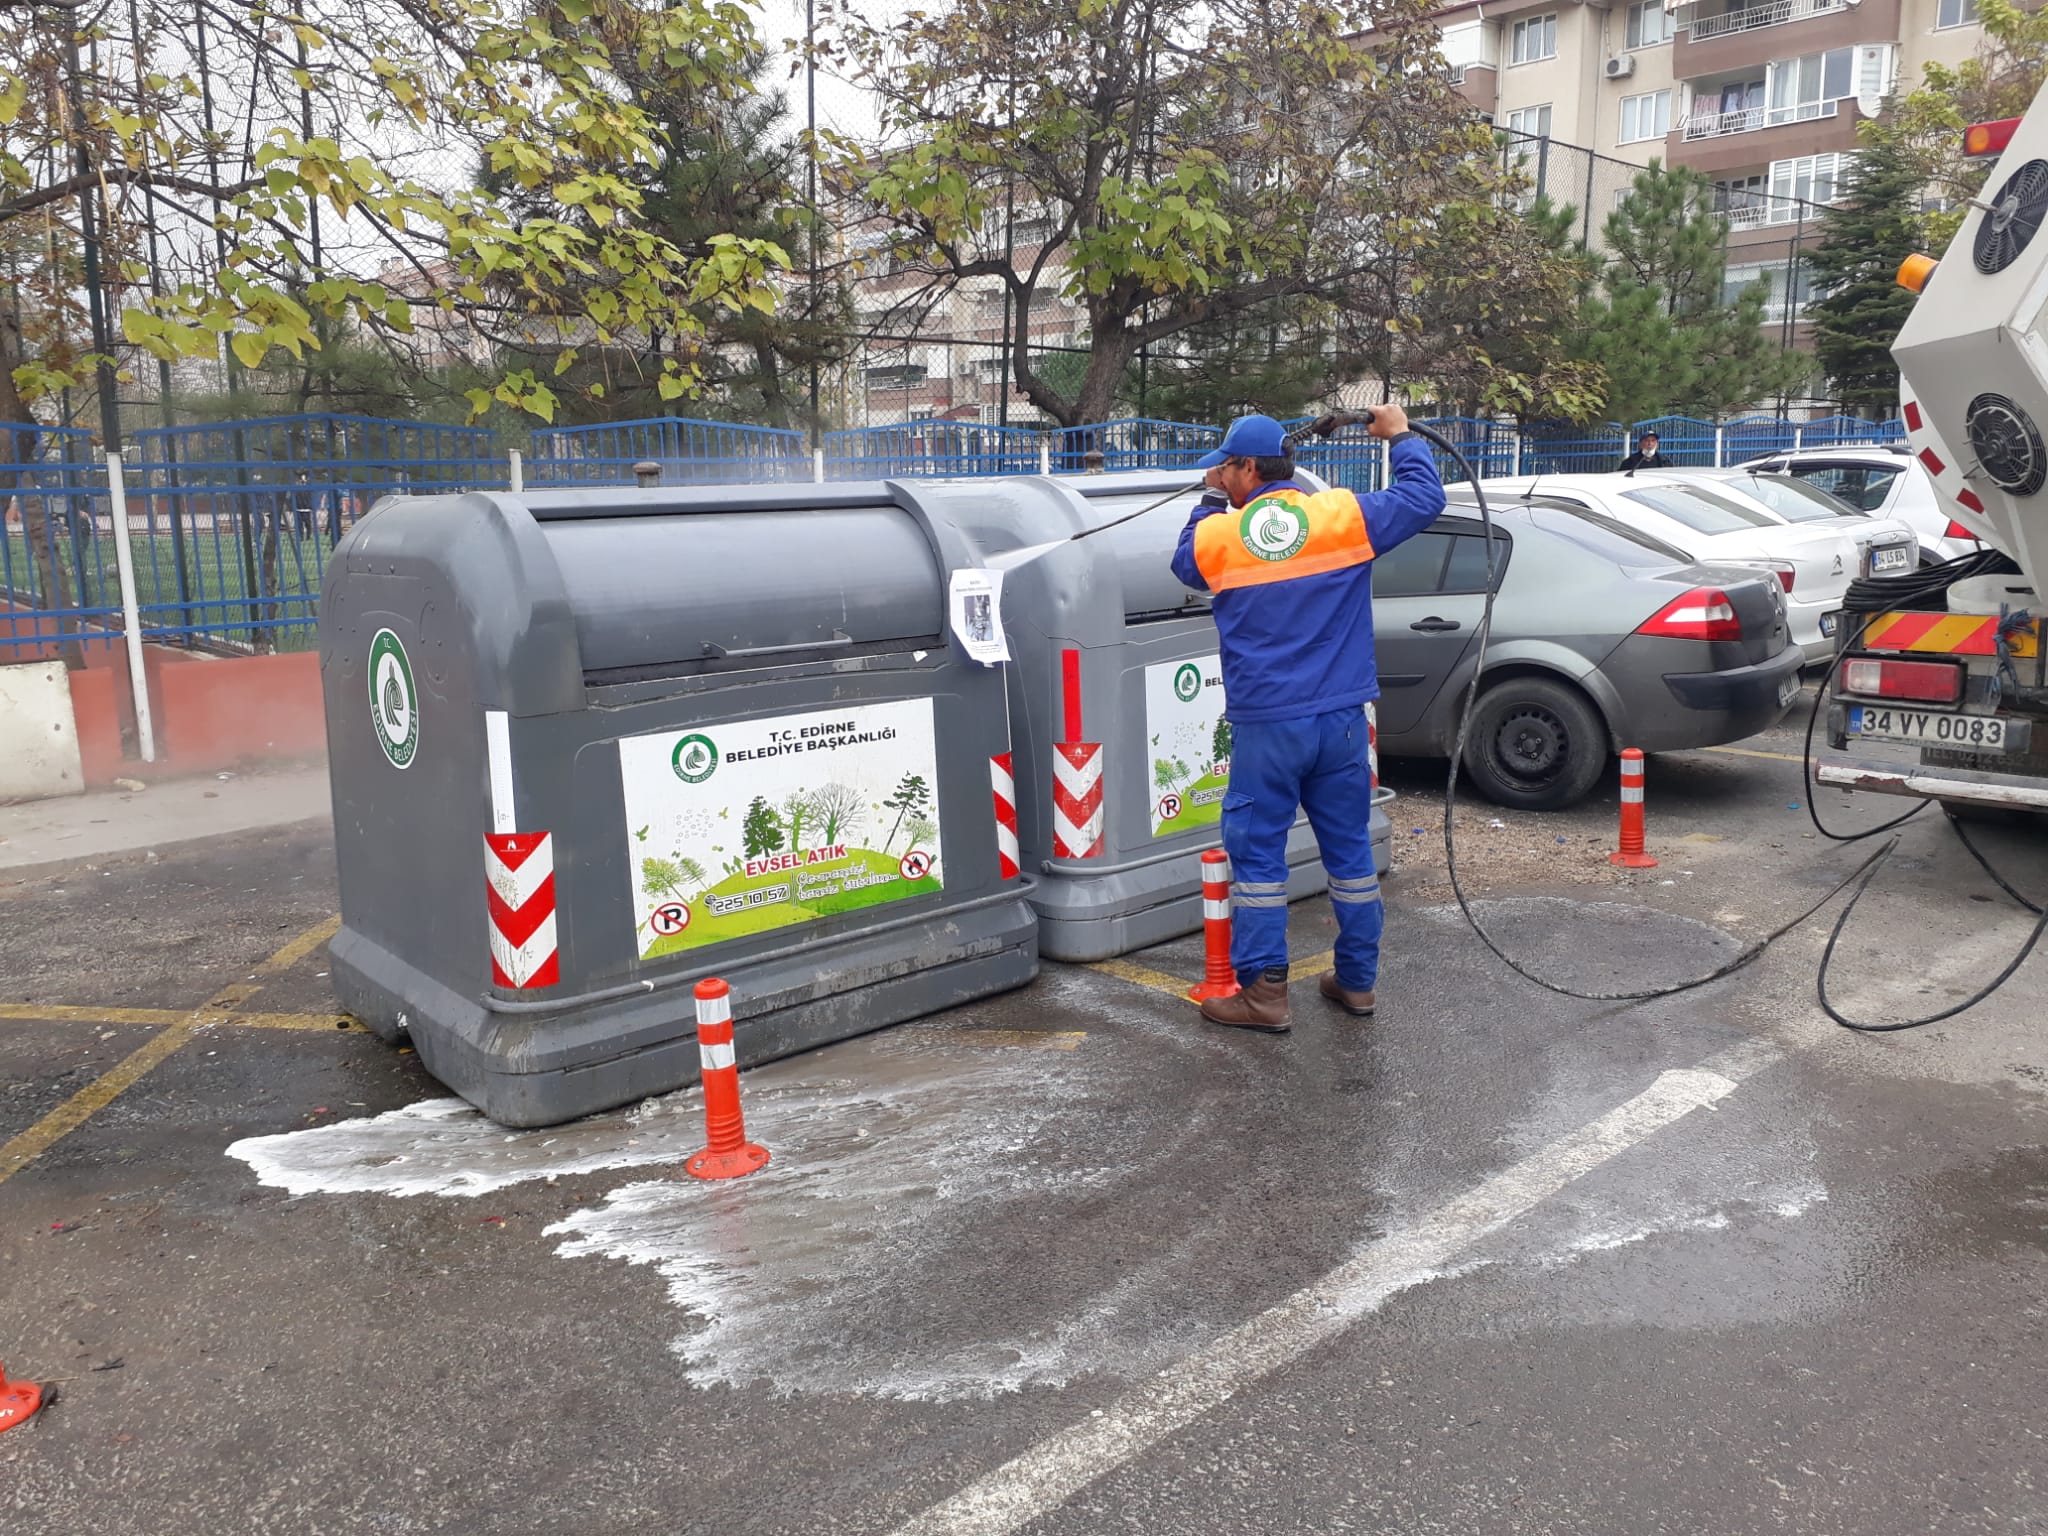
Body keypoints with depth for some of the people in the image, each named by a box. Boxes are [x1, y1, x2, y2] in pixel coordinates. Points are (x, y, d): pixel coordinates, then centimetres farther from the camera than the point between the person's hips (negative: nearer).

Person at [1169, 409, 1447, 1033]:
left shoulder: (1215, 536, -3)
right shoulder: (1344, 514, -2)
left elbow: (1185, 561, 19)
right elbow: (1424, 497, 9)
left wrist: (1212, 502, 30)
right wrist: (1401, 436, 24)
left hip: (1264, 727, -2)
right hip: (1340, 721, 3)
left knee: (1257, 853, 6)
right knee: (1349, 849, 13)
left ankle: (1263, 992, 7)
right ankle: (1357, 981, 23)